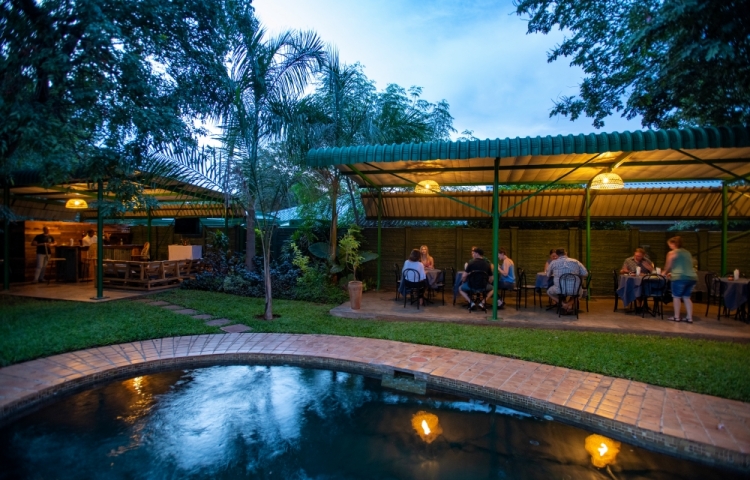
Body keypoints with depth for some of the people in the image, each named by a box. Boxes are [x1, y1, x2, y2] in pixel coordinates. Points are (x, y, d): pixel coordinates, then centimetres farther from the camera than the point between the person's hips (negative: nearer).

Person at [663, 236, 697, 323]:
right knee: (686, 297, 15)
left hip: (680, 278, -7)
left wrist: (664, 273, 30)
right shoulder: (688, 253, 21)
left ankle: (677, 317, 10)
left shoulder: (672, 253, -1)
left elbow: (668, 266, 9)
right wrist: (672, 273, 41)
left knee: (677, 297, 6)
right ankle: (689, 318, 14)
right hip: (692, 277, 7)